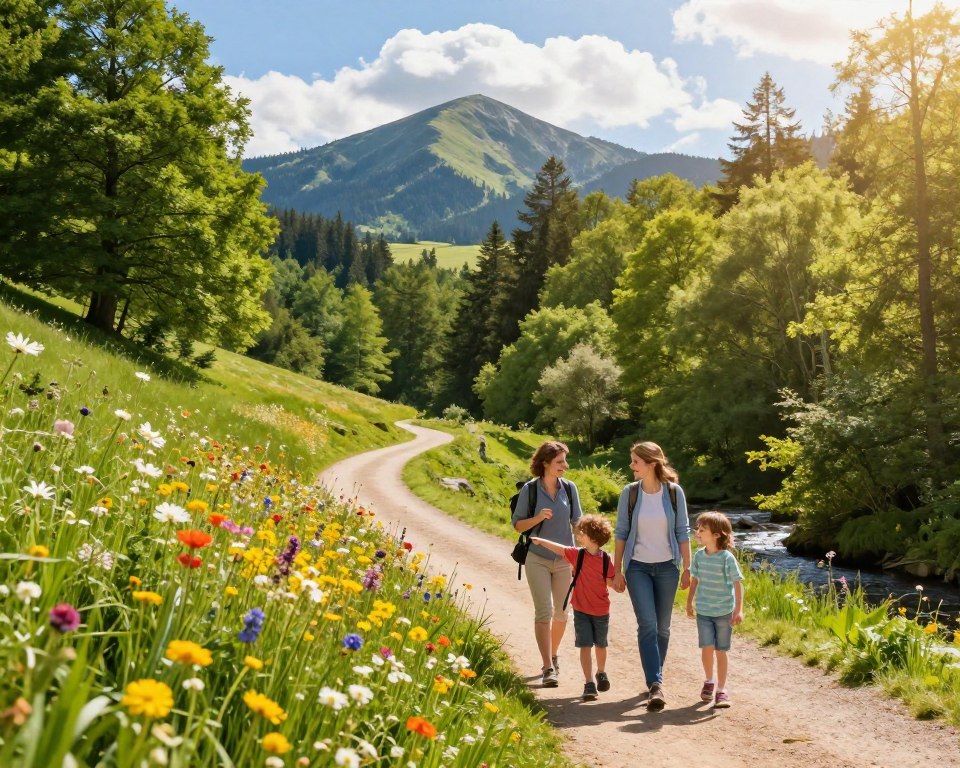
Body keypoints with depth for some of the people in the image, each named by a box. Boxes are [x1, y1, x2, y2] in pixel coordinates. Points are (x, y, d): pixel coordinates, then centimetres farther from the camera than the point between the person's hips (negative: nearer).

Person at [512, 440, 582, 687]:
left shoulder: (569, 488, 0)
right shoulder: (530, 489, -6)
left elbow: (577, 523, 6)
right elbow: (517, 525, -1)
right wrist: (538, 517, -19)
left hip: (564, 560, 3)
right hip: (537, 560, -3)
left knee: (561, 613, 12)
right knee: (544, 612, -10)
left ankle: (553, 655, 35)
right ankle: (548, 669, -10)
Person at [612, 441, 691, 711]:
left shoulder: (674, 492, -6)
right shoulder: (629, 493, -5)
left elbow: (683, 532, 1)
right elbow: (621, 533, 1)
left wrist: (687, 568, 0)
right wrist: (617, 571, 1)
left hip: (667, 567, 1)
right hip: (638, 567, -1)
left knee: (662, 627, 9)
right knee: (647, 625, -12)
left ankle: (654, 679, 26)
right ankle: (656, 686, -14)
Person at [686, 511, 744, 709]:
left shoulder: (727, 558, -15)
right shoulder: (699, 556, -2)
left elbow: (737, 583, -12)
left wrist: (738, 610, -16)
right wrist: (689, 602, 19)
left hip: (724, 612, -3)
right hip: (703, 611, 3)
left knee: (721, 651, 3)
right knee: (707, 648, -3)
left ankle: (721, 690, 13)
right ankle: (709, 681, 22)